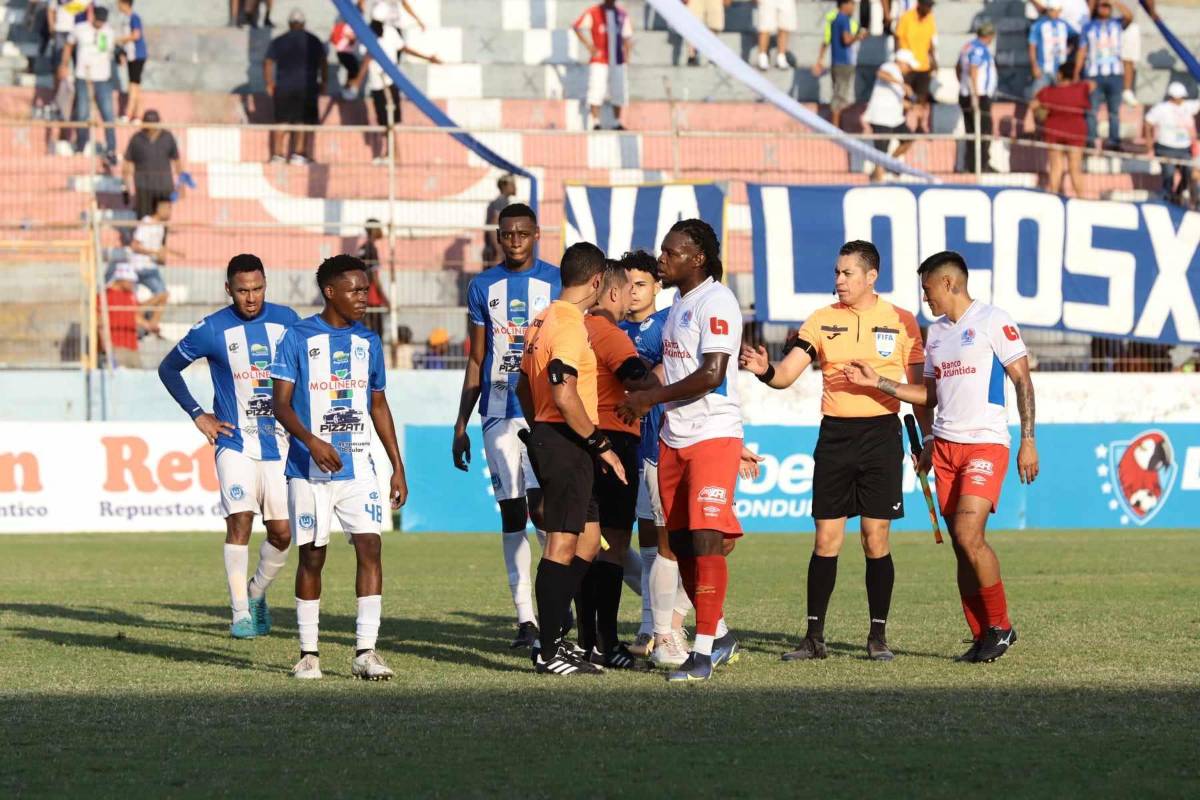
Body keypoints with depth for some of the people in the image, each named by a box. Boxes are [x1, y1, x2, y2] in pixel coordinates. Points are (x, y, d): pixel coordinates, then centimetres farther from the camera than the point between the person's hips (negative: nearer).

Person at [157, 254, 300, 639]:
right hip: (236, 443, -3)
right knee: (239, 523, -15)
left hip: (280, 444, 3)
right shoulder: (212, 329, -5)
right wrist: (197, 415, 2)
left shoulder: (286, 320, 2)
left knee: (282, 533, 1)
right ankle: (241, 614, -10)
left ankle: (256, 594, 27)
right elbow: (168, 369, 8)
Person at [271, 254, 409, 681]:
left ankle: (365, 652, -9)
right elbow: (281, 403, -7)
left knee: (370, 546, -9)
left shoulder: (368, 341, 10)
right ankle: (308, 653, 13)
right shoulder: (298, 338, -4)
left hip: (358, 467, 3)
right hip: (309, 469, -3)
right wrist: (311, 441, -24)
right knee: (311, 556, 3)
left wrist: (398, 467, 14)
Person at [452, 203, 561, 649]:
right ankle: (525, 617, 5)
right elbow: (476, 361, 14)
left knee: (540, 503, -17)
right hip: (498, 411, 3)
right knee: (511, 512, 2)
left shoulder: (556, 282, 3)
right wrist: (461, 425, 11)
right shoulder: (483, 287, 10)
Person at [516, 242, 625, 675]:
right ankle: (548, 651, -6)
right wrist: (601, 445, -16)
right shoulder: (570, 325, -16)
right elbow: (565, 396, -23)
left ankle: (551, 635, 15)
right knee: (562, 543, -7)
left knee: (589, 538, 15)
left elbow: (524, 387, 23)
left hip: (545, 437, 10)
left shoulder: (543, 321, 15)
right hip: (567, 441, -10)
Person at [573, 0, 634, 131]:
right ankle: (596, 121, -11)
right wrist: (589, 45, -14)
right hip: (599, 60, -5)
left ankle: (617, 122, 19)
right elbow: (577, 27, -7)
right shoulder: (593, 13, -4)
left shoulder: (622, 14, 10)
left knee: (619, 91, 8)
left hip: (617, 60, 5)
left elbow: (627, 36, 15)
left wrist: (627, 53, 2)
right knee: (596, 90, -12)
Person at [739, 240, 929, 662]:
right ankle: (814, 636, 4)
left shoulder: (900, 321, 2)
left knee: (876, 538, -1)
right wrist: (764, 370, -24)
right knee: (826, 539, 0)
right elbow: (786, 373, -3)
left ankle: (878, 635, 7)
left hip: (881, 434, -1)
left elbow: (918, 386, 7)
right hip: (834, 435, 1)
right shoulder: (822, 321, 5)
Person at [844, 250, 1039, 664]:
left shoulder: (993, 321, -5)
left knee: (968, 534, -19)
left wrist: (1028, 440, -11)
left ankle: (1001, 626, -5)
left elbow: (1022, 381, -6)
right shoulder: (936, 332, 17)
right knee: (961, 544, 2)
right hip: (945, 445, 7)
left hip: (986, 443, -7)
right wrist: (877, 382, 13)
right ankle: (982, 636, 8)